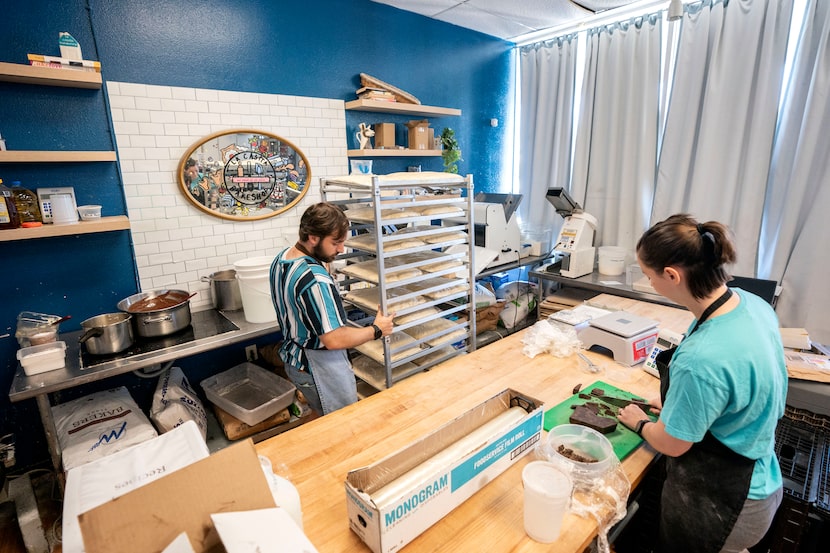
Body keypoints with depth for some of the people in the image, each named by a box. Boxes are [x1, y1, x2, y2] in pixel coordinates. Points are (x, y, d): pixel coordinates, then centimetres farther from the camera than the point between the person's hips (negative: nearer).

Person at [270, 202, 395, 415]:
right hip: (319, 370, -9)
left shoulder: (281, 258, -2)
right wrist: (377, 330, -18)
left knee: (325, 422, 28)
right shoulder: (315, 279, -33)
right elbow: (334, 339, -30)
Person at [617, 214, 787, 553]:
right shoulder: (752, 303, -11)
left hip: (718, 503, -7)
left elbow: (671, 444, -20)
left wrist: (640, 423, 0)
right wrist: (676, 405, 9)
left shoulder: (702, 359, -38)